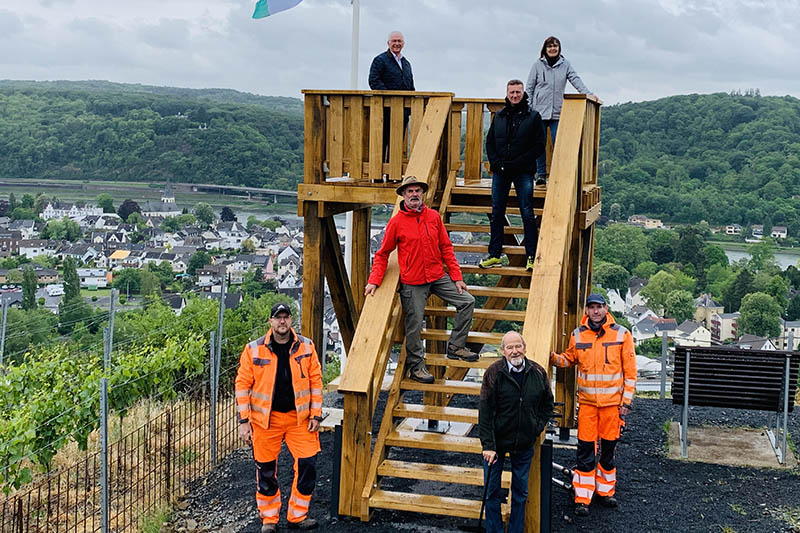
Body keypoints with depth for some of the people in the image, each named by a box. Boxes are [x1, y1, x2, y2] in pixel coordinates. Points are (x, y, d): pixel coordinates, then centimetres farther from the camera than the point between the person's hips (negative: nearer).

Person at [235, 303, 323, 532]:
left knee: (308, 465, -2)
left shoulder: (306, 347, 1)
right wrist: (244, 420, -6)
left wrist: (316, 415, -1)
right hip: (266, 419, -1)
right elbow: (243, 385, -2)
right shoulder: (253, 350, -4)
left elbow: (315, 381, 4)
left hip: (299, 417, 1)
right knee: (266, 470, 7)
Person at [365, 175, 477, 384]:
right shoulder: (396, 222, -6)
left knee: (467, 301, 0)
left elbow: (446, 248, 8)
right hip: (412, 283, -4)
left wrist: (457, 277, 4)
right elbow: (382, 254, 0)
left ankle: (455, 346, 13)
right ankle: (416, 365, 18)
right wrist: (374, 280, -11)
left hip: (438, 277, 4)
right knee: (414, 325, 0)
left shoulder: (434, 217, 4)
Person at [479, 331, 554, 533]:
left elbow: (547, 403, 14)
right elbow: (485, 412, -14)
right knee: (492, 490, 4)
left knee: (521, 491, 11)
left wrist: (538, 427, 0)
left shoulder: (538, 373, -2)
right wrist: (488, 445, -18)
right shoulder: (494, 373, -13)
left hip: (525, 443, 3)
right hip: (497, 440, -3)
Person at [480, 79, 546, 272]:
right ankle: (494, 255, 14)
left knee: (527, 214, -3)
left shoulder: (533, 117, 0)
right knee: (497, 213, 6)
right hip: (500, 171, 4)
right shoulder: (499, 116, 11)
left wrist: (518, 163, -12)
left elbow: (539, 146, -4)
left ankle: (532, 256, 2)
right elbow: (490, 142, 14)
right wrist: (496, 162, -2)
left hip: (523, 172, -4)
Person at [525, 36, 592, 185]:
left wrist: (588, 93, -10)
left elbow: (576, 80, 4)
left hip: (557, 111, 1)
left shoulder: (565, 64, 9)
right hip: (539, 110, 0)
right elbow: (529, 88, 7)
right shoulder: (538, 65, 6)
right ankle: (541, 174, 8)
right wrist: (528, 108, 1)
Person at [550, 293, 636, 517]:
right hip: (587, 401, 1)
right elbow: (569, 358, 16)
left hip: (612, 401, -1)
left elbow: (630, 371, 0)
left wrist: (626, 401, -3)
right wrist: (554, 358, -6)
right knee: (585, 450, 0)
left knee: (608, 448, 10)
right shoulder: (578, 335, 2)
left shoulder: (621, 334, -3)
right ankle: (583, 498, 5)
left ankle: (605, 491, 25)